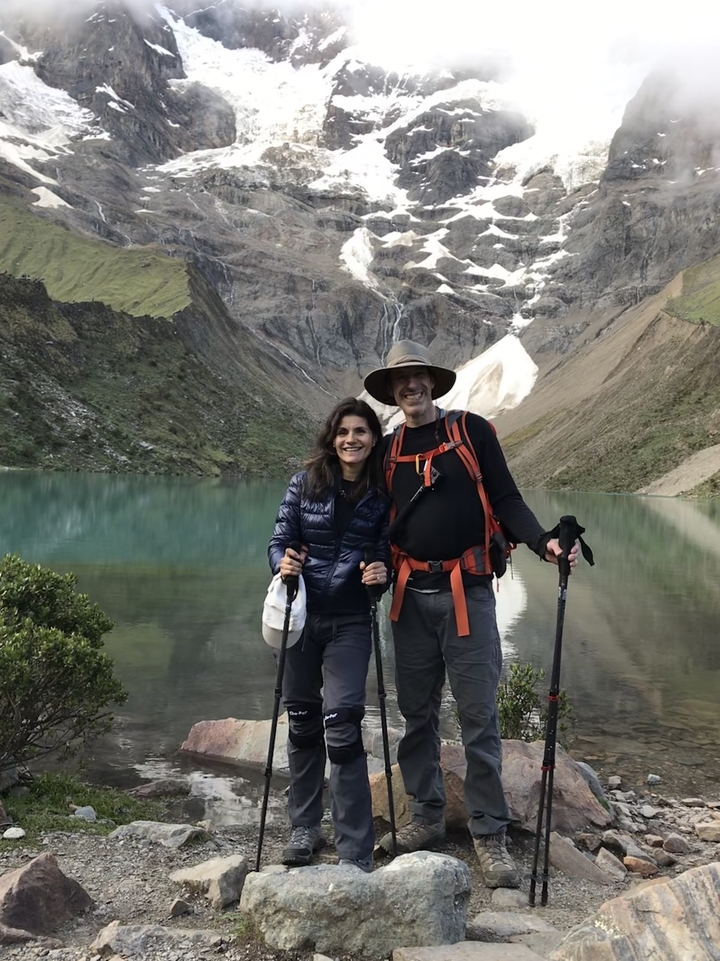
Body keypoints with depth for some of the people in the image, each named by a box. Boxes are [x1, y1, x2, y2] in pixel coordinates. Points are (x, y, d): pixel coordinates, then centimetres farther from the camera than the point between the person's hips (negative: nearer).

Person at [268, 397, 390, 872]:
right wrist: (282, 562, -19)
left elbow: (386, 553, 4)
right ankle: (304, 827, 30)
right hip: (300, 616, 2)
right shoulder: (306, 483, -1)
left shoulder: (383, 495, -1)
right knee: (303, 723, 13)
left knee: (341, 727, -11)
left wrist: (381, 572, -18)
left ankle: (356, 851, -2)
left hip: (350, 622, -2)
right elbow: (280, 539, 2)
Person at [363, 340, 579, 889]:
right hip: (411, 594, 4)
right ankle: (426, 817, 24)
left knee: (479, 715, -2)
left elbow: (505, 499, 0)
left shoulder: (472, 431, 3)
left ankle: (490, 833, 8)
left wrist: (542, 542, -16)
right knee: (417, 713, 10)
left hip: (467, 591, -4)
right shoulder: (388, 450, 14)